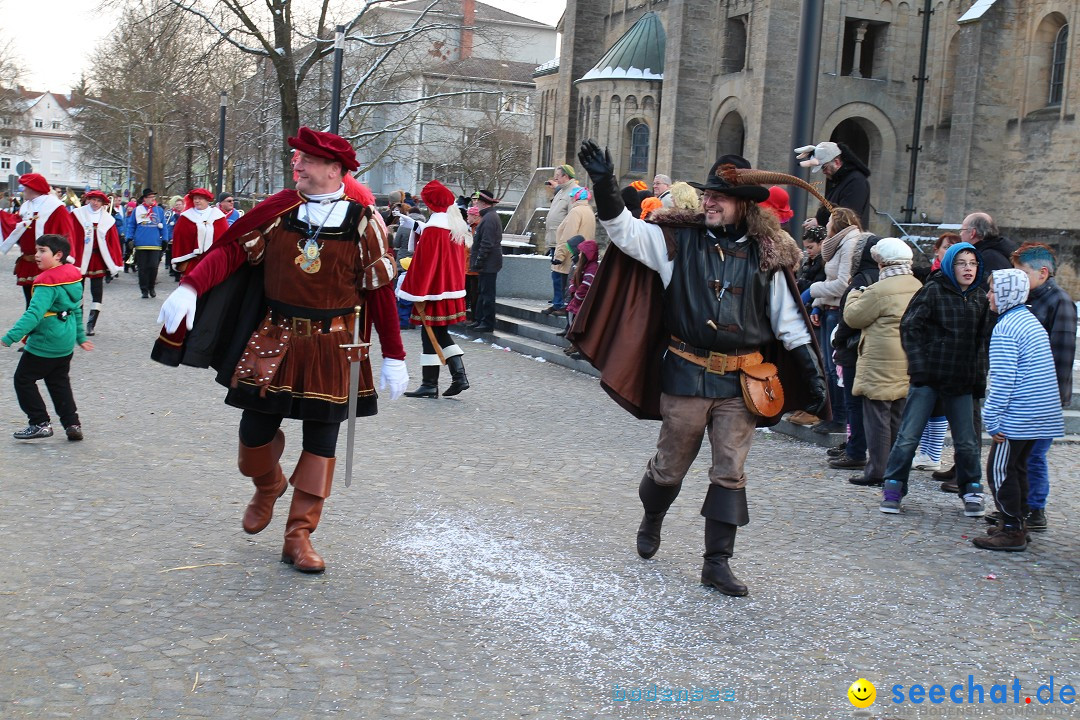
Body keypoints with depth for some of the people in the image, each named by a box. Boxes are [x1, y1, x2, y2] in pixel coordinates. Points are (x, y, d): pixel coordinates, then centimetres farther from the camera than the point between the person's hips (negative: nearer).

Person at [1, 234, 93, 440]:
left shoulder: (47, 282, -21)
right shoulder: (73, 276, 5)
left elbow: (34, 313, -30)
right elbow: (77, 310, 16)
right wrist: (80, 336, 26)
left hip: (44, 344, -9)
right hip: (66, 343, 9)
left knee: (23, 379, 6)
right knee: (59, 383, 19)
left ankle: (40, 423, 6)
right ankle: (72, 424, 17)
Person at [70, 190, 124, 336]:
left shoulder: (108, 219, 3)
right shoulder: (77, 215, -3)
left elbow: (114, 242, 3)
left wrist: (116, 264, 0)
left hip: (99, 261, 2)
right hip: (80, 259, -1)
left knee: (97, 294, 1)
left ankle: (91, 326, 9)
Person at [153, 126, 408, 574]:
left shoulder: (362, 221, -6)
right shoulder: (278, 209, 0)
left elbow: (381, 291, -4)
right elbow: (233, 249, -5)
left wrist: (393, 357, -4)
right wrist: (189, 288, -21)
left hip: (332, 348, -2)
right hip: (275, 339, 2)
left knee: (321, 438, 3)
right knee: (257, 427, 4)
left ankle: (299, 537, 14)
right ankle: (268, 488, 38)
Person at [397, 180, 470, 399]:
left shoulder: (433, 229, -17)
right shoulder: (457, 226, 8)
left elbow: (424, 263, -18)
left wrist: (417, 294, -14)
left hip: (435, 292, -8)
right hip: (452, 290, 8)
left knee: (430, 336, 0)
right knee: (441, 335, 16)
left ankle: (430, 384, 4)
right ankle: (459, 376, 8)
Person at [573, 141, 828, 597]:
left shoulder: (766, 256, 4)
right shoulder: (680, 239, 1)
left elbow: (789, 323, 7)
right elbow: (624, 229, -6)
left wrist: (813, 378, 6)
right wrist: (604, 184, -22)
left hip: (740, 382, 1)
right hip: (686, 375, -1)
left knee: (730, 473, 2)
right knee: (669, 466, 12)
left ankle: (717, 562, 10)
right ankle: (651, 521, 41)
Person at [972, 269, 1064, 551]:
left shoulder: (1005, 329, -16)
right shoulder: (1031, 321, 14)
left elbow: (1002, 379, -20)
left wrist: (992, 419, -15)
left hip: (1018, 416, -9)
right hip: (1041, 414, 9)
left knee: (1000, 470, -2)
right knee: (1017, 467, 18)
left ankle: (1012, 531, 0)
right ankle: (1018, 522, 25)